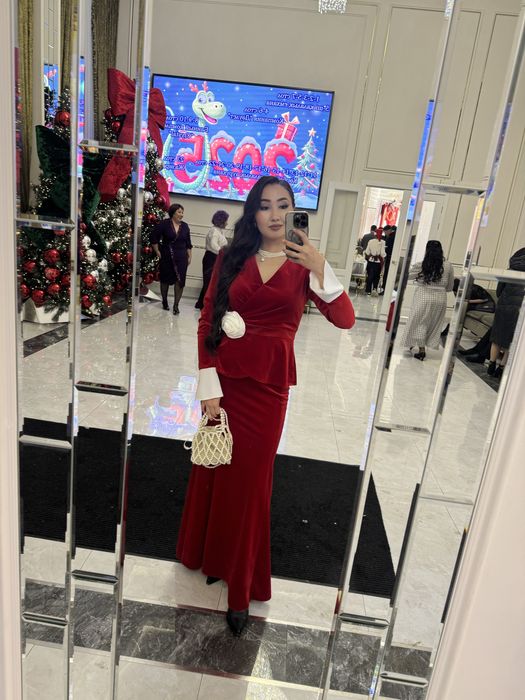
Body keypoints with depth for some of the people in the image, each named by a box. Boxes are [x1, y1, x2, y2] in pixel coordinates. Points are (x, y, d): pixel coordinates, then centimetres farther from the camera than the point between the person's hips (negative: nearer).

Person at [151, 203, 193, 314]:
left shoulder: (185, 226, 6)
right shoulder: (164, 224, -6)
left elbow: (188, 243, 12)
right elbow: (154, 238, -3)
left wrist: (189, 256, 9)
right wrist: (158, 252, -4)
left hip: (181, 258, 2)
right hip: (167, 257, -2)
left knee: (180, 280, -6)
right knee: (165, 279, 10)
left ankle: (176, 305, -1)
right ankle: (165, 302, 27)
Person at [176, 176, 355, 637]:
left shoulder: (302, 264, 2)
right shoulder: (232, 258, 4)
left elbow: (345, 319, -8)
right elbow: (207, 323, 0)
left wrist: (320, 269, -20)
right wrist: (209, 386, -7)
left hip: (268, 385, -1)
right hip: (225, 377, 2)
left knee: (249, 481, 7)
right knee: (212, 472, 14)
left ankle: (241, 588, 25)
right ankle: (209, 557, 41)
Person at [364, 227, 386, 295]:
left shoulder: (371, 241, -2)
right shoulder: (382, 242, -9)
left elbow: (367, 252, 1)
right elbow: (382, 254, -10)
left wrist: (367, 258, 15)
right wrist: (382, 262, 1)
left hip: (370, 261, 2)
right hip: (378, 262, -2)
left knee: (370, 276, 8)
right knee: (376, 276, 11)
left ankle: (368, 290, 9)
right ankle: (375, 289, 3)